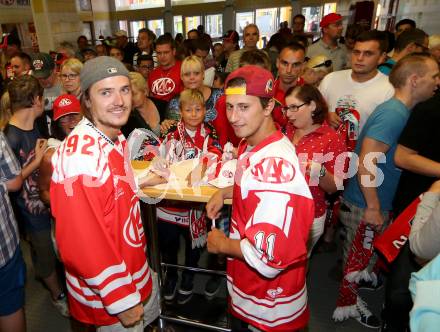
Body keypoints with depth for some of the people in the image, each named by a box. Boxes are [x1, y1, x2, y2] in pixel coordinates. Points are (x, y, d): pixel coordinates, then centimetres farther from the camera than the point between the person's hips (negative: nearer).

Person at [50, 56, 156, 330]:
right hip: (107, 297, -8)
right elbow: (81, 244, -28)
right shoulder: (81, 156, -30)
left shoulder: (116, 139, 0)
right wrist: (122, 300, -21)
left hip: (135, 271, 8)